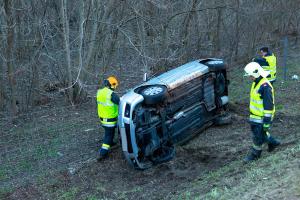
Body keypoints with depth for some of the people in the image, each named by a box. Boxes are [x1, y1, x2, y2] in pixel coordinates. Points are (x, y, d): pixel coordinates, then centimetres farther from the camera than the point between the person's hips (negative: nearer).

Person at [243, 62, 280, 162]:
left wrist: (267, 121, -24)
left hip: (262, 118, -9)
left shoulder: (265, 87, -26)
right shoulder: (256, 83, 5)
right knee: (256, 131, 21)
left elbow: (269, 106, -25)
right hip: (254, 116, 9)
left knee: (258, 136, 4)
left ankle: (255, 154, 22)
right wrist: (252, 113, 25)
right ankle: (273, 142, 40)